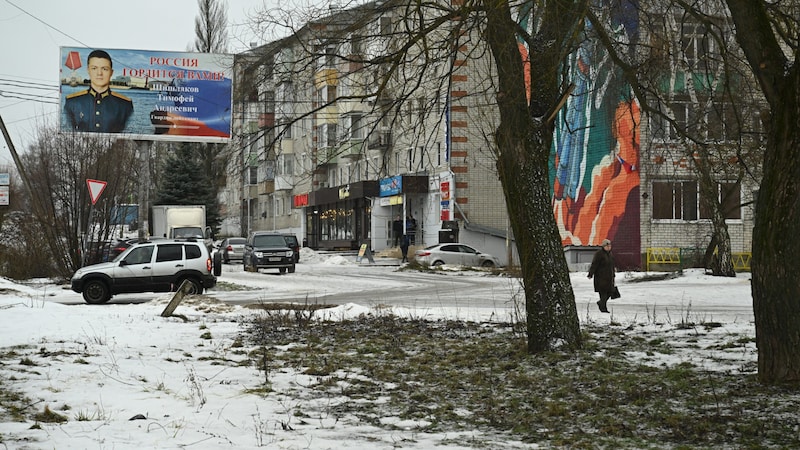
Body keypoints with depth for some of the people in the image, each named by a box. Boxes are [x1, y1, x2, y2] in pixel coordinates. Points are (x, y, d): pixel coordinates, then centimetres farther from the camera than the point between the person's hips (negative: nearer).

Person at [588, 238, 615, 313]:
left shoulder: (610, 254, 16)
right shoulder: (599, 253, -10)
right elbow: (594, 264, -16)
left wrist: (613, 276, 25)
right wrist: (591, 274, -22)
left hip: (608, 277, 8)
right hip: (601, 277, -8)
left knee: (610, 292, 4)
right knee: (603, 292, -9)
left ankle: (601, 303, 24)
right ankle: (603, 308, -5)